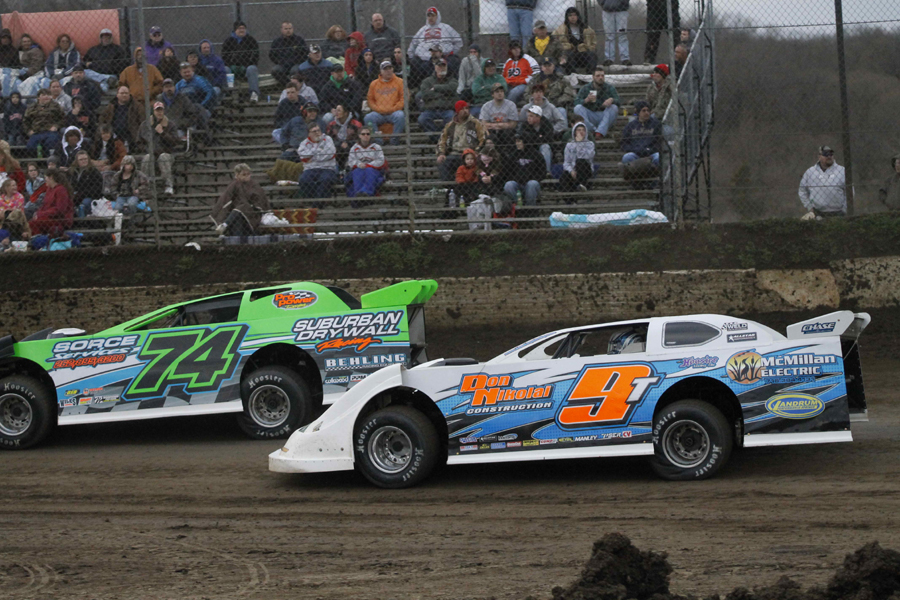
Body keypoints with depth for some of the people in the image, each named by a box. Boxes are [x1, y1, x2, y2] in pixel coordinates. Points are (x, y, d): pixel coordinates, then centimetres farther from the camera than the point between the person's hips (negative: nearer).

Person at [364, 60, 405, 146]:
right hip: (379, 113, 2)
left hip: (394, 112, -2)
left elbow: (404, 98, 2)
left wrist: (393, 109, -9)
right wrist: (378, 109, -4)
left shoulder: (399, 82, 7)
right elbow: (370, 99, 15)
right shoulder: (374, 84, 14)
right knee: (368, 118, -28)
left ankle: (394, 140, -25)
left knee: (400, 116, -36)